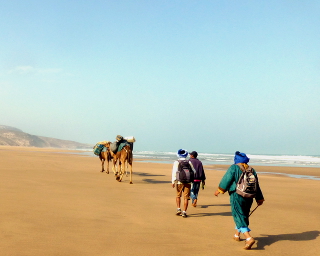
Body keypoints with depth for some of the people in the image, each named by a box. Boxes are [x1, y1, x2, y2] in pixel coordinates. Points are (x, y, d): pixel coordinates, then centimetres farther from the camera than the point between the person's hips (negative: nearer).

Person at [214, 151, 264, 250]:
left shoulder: (234, 168, -7)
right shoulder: (251, 170, 10)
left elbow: (226, 180, -5)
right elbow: (256, 186, 15)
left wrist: (219, 190, 8)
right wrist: (259, 198, 23)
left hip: (237, 196, -6)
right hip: (249, 197, 6)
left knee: (239, 218, -7)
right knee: (243, 216, 22)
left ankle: (249, 238, -23)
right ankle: (237, 235, 37)